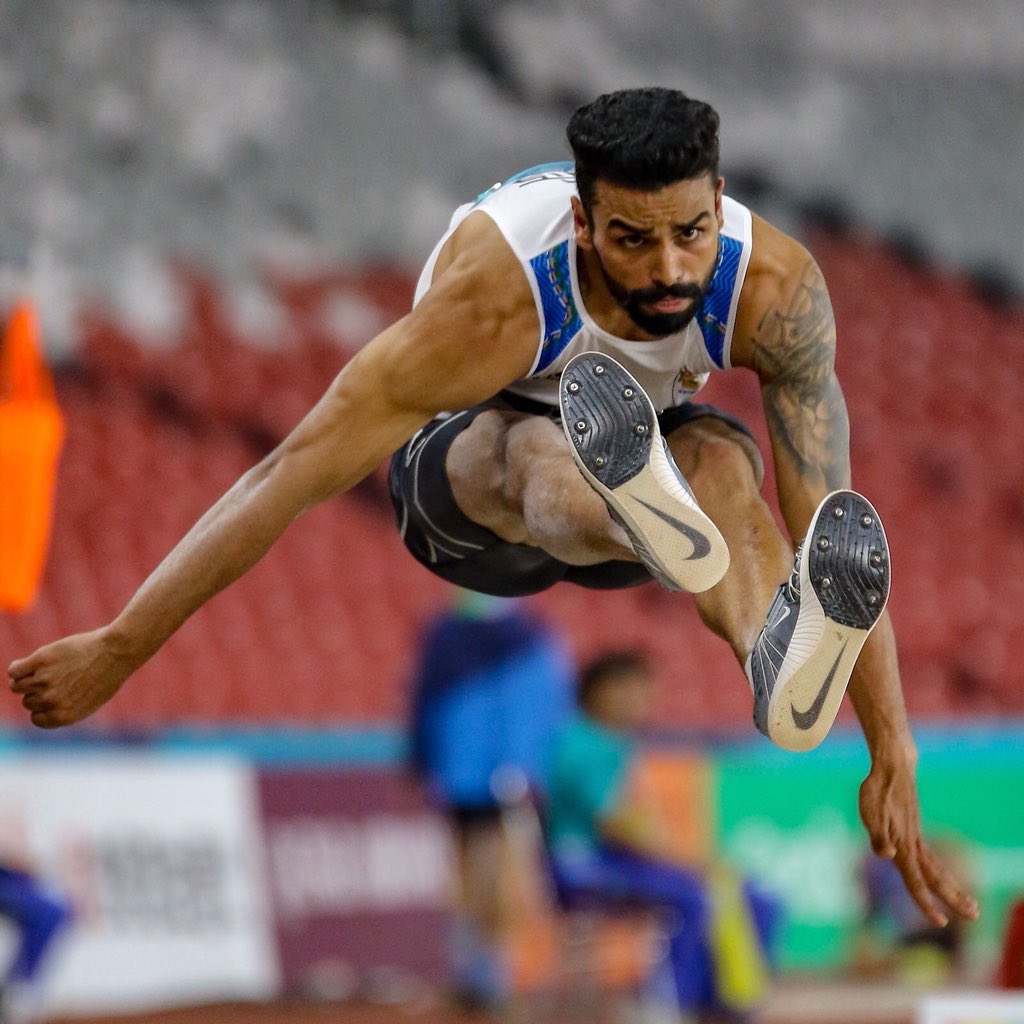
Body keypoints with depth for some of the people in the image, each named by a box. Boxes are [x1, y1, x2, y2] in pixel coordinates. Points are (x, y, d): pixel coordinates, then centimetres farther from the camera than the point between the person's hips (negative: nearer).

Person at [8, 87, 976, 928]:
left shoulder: (775, 288, -28)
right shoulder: (496, 299, -35)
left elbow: (825, 509, -26)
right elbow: (290, 476, -32)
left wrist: (894, 758, -31)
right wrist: (115, 651, -31)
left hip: (649, 438, 2)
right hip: (463, 460, -2)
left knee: (721, 460, -35)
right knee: (534, 454, -40)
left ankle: (782, 657, -67)